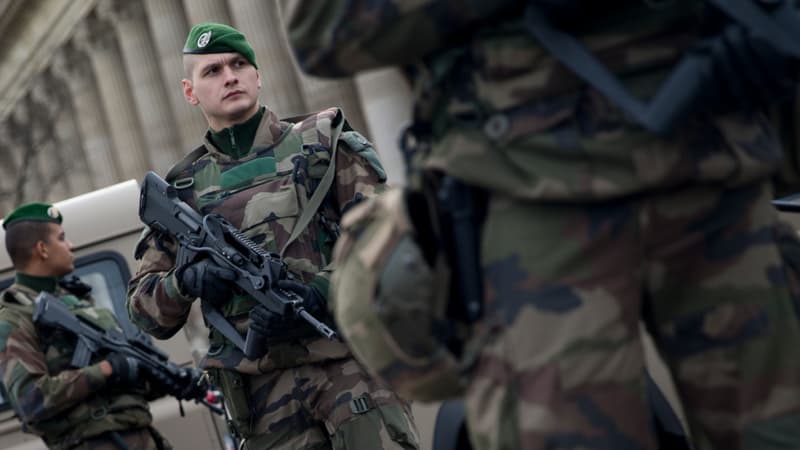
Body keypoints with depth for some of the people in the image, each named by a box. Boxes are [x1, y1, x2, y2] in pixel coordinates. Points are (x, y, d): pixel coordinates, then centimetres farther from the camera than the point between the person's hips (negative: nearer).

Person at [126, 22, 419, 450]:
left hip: (350, 361, -2)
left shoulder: (320, 142, 10)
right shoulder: (185, 188, 14)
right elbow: (145, 308, 14)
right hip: (264, 390, 2)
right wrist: (185, 282, -9)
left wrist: (322, 292, -16)